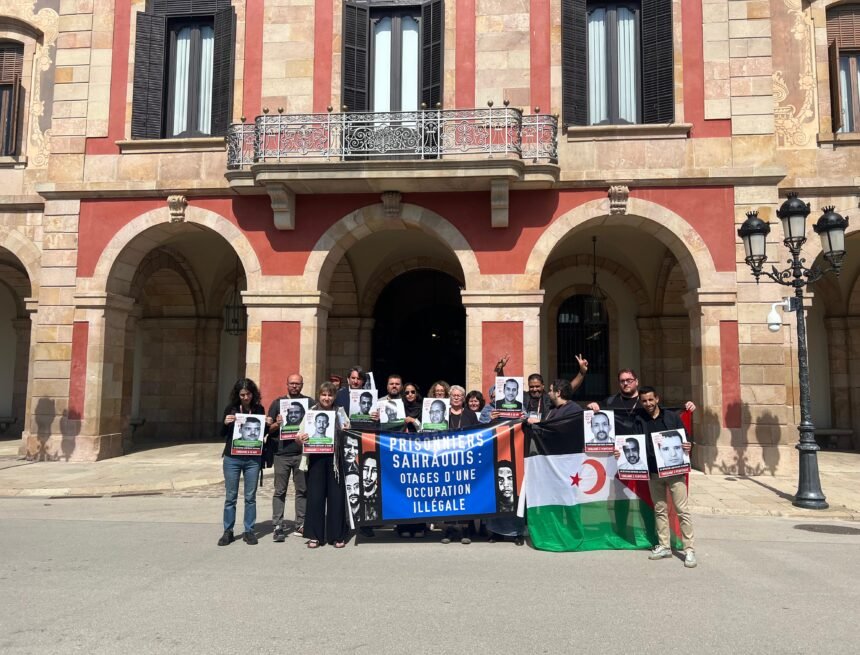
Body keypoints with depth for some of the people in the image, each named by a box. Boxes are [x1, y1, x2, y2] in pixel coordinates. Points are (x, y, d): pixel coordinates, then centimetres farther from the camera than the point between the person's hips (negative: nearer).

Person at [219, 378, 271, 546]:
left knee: (250, 497, 6)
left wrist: (267, 424, -8)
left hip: (253, 458, 1)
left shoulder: (259, 409, 3)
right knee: (230, 496, 6)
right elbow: (222, 433, 4)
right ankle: (228, 532, 15)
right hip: (232, 458, 0)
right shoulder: (231, 408, 0)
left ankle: (249, 531, 16)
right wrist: (225, 423, -16)